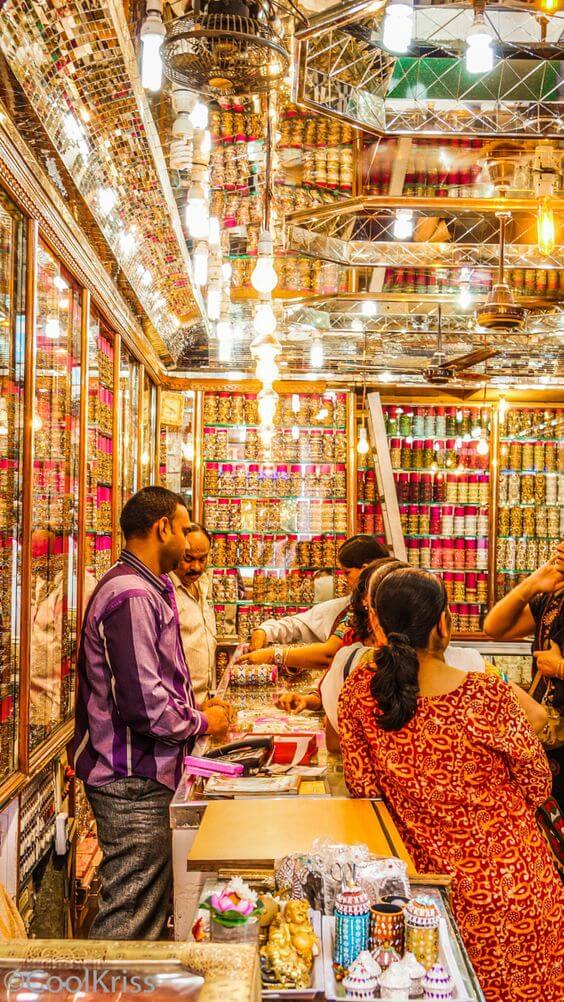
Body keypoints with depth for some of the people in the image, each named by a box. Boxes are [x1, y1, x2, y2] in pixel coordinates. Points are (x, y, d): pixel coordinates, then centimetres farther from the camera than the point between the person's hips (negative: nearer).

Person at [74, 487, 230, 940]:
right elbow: (145, 705, -26)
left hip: (143, 775, 11)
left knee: (150, 909, 21)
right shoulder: (132, 596, -21)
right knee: (132, 923, 1)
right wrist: (203, 722, -10)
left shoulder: (145, 589, 14)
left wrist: (194, 710, 10)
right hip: (133, 783, -11)